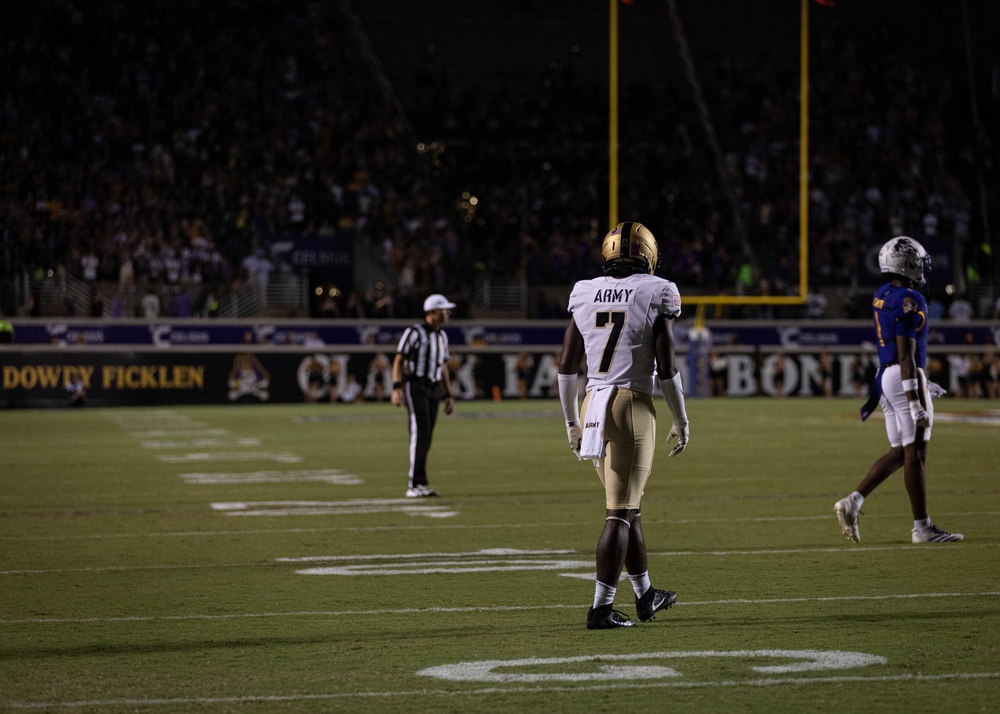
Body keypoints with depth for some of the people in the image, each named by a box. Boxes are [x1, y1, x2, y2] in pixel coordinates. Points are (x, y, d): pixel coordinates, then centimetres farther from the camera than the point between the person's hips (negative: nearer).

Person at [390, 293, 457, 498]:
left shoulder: (442, 336, 15)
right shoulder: (414, 332, -9)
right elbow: (398, 360, -12)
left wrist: (449, 395, 16)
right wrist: (396, 388, -22)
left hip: (433, 389, 8)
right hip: (414, 387, -8)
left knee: (425, 437, 5)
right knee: (420, 433, -16)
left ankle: (416, 485, 9)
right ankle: (416, 485, -18)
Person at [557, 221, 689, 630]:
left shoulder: (585, 295, 8)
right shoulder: (654, 296, -5)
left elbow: (566, 366, 9)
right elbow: (666, 368, -8)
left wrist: (572, 423, 19)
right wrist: (681, 421, 4)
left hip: (594, 404, 5)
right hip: (633, 404, -5)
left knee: (629, 504, 20)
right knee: (619, 512, -3)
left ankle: (645, 595, 31)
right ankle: (601, 608, -7)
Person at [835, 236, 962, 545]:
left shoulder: (881, 297, 13)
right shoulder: (909, 301, -16)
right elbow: (906, 355, -20)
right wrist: (915, 403, -21)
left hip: (886, 377, 9)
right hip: (905, 380, -9)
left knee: (899, 453, 13)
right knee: (915, 454, -2)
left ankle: (852, 503, 2)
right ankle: (922, 527, 3)